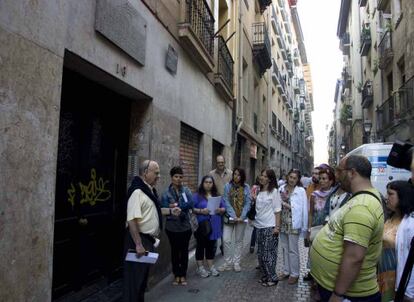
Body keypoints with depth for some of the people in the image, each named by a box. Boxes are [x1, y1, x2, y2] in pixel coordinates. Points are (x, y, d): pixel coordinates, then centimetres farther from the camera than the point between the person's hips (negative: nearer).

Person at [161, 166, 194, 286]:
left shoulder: (186, 190, -1)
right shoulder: (166, 193, -5)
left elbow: (191, 204, -15)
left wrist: (176, 206, -18)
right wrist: (183, 207, -19)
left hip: (185, 226, 1)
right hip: (172, 227, -1)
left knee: (184, 250, 10)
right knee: (175, 251, 12)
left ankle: (183, 275, 24)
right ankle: (176, 275, 27)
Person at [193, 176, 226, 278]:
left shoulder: (217, 196, 12)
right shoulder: (197, 196, -2)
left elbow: (224, 208, 10)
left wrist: (220, 210, -11)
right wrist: (201, 211, -22)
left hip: (214, 226, 4)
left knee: (211, 246, 11)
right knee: (201, 246, 3)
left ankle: (211, 267, 22)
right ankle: (200, 268, 14)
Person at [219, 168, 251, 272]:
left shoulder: (246, 187, 0)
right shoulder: (228, 186, -2)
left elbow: (248, 203, -2)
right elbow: (226, 202, -7)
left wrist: (242, 216, -13)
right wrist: (234, 216, -15)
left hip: (242, 218, 1)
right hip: (229, 217, -1)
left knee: (239, 240, 10)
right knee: (226, 240, -5)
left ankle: (236, 263, 22)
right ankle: (228, 263, 10)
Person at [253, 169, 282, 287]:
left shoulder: (274, 191, -8)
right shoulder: (259, 191, 10)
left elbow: (277, 211, -10)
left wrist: (277, 226, -14)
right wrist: (254, 198, 2)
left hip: (270, 227, -7)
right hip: (259, 226, 7)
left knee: (269, 253, -2)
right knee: (261, 253, 12)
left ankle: (272, 278, 12)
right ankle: (265, 275, 27)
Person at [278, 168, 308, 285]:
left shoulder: (301, 191, -8)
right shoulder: (282, 188, 3)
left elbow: (304, 209, -8)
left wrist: (304, 226, -10)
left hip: (293, 223, -4)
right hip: (282, 222, 5)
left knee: (293, 249, 4)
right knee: (284, 248, 15)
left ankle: (294, 274, 18)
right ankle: (286, 271, 29)